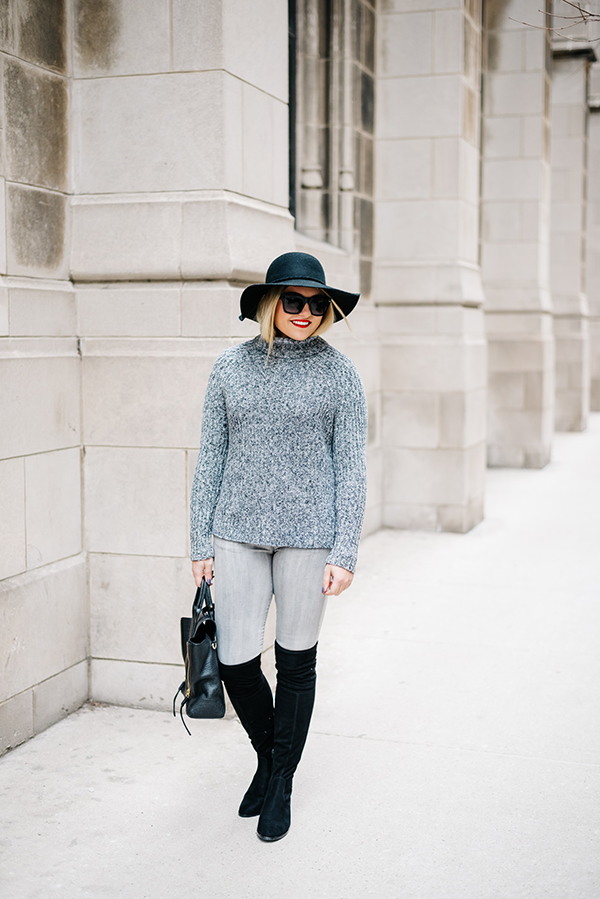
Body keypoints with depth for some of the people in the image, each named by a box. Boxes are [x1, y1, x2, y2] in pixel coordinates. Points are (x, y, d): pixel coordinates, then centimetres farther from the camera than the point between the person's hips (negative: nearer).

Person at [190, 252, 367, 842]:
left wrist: (344, 553, -7)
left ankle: (281, 783, 28)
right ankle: (266, 755, 31)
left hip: (308, 533, -1)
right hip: (239, 532, 2)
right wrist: (202, 543, 5)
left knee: (296, 660, 8)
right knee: (235, 661, 0)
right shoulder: (231, 367, 4)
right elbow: (211, 458, 7)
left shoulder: (337, 373, -1)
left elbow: (351, 467, -1)